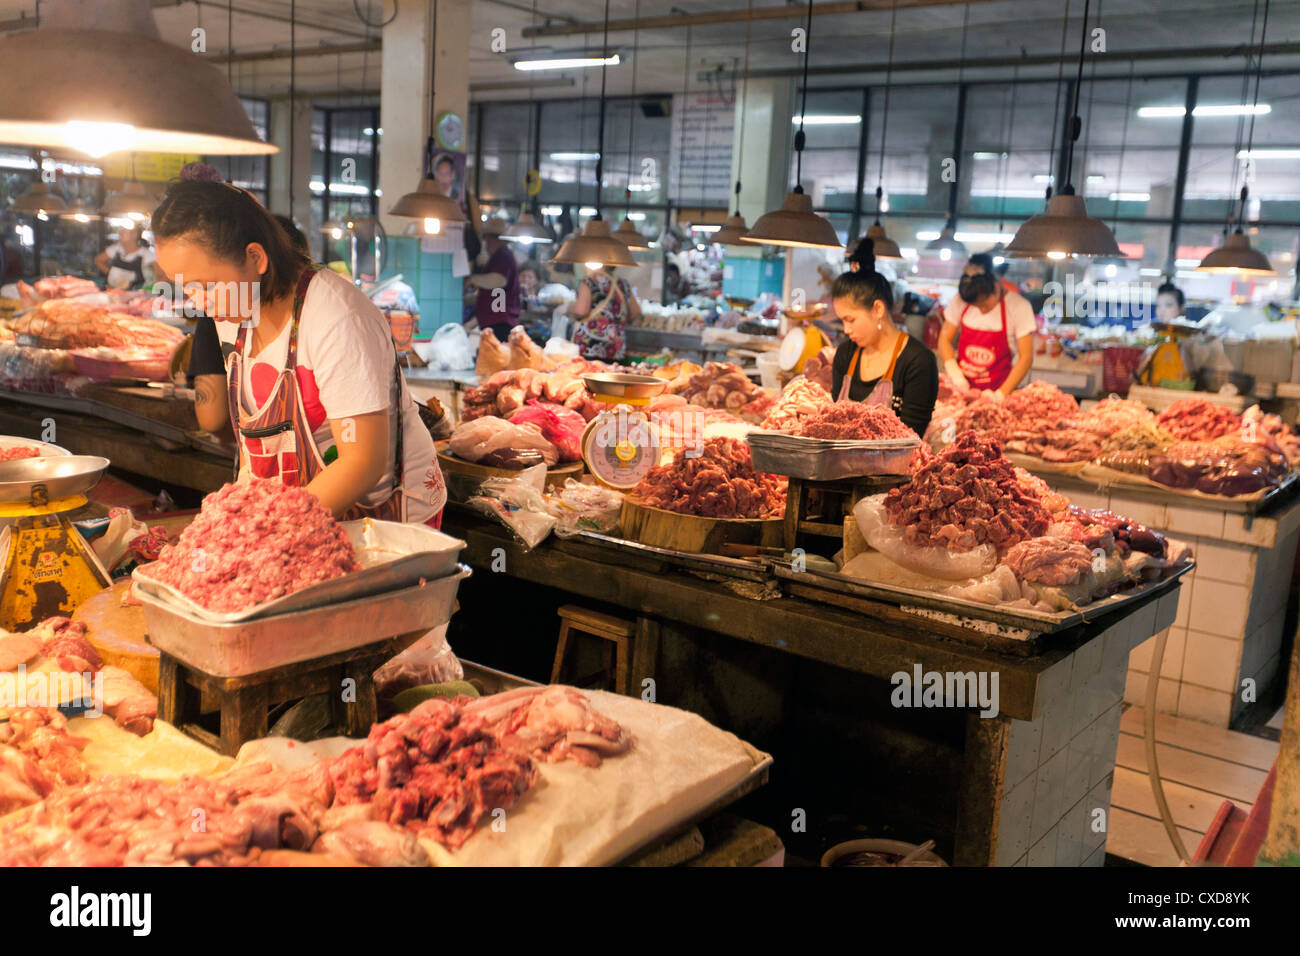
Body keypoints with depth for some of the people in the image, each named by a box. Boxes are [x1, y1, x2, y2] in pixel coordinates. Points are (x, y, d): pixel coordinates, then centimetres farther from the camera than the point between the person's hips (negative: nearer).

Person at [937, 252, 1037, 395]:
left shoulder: (1019, 307, -7)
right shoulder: (960, 301, 0)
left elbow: (1026, 357, -7)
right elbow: (945, 338, 6)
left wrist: (1000, 394, -16)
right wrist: (954, 372, -11)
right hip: (962, 388, 0)